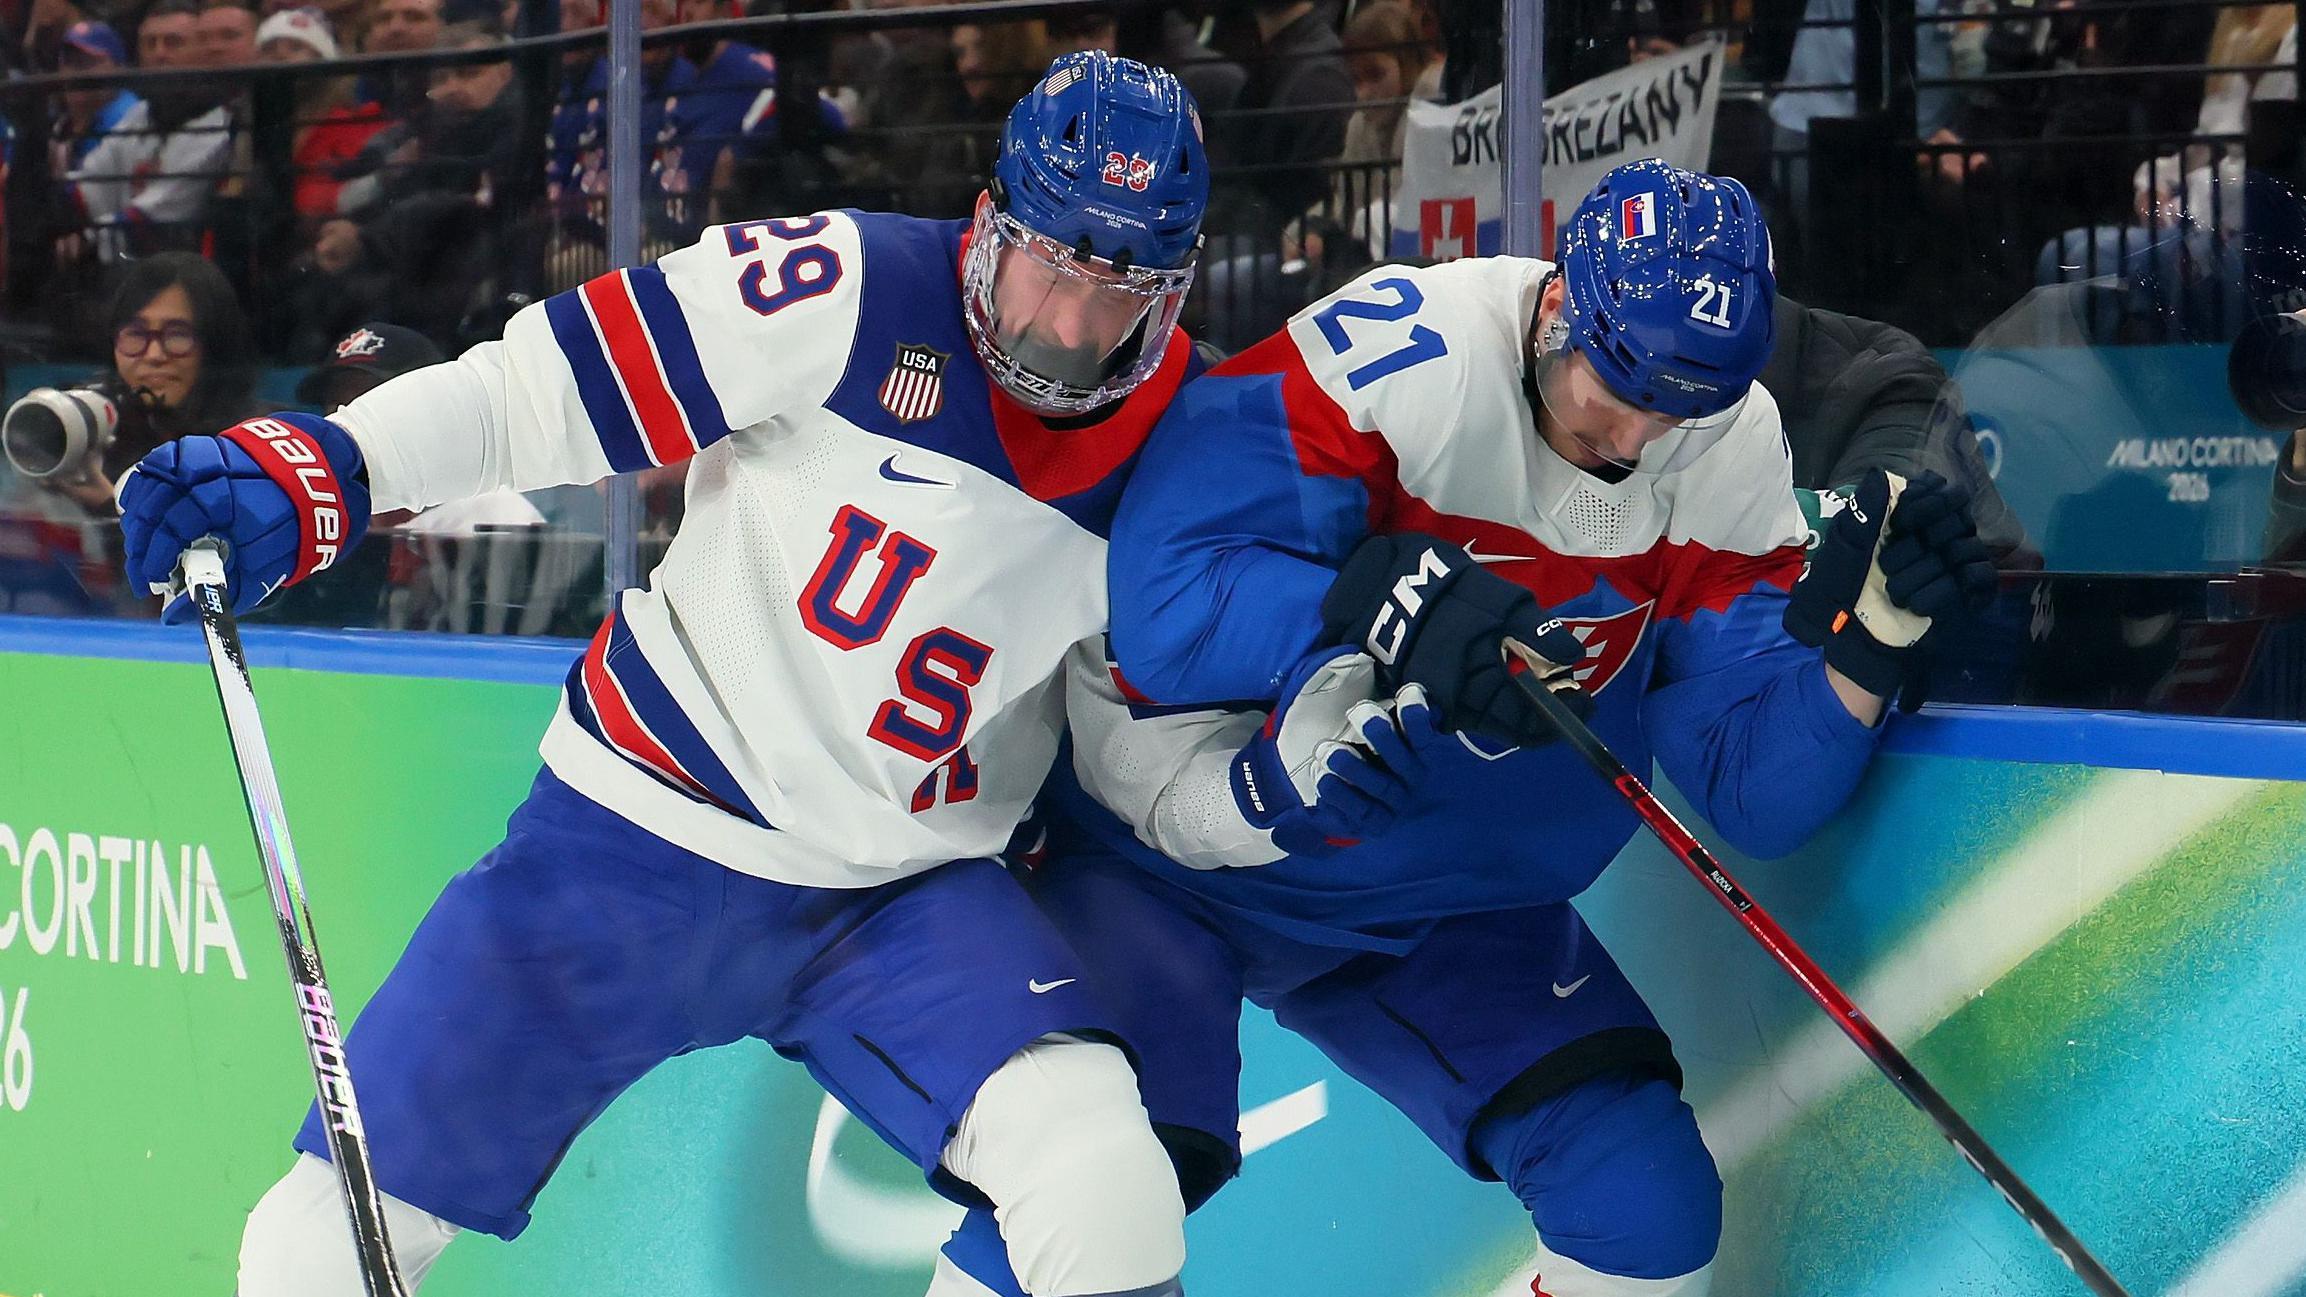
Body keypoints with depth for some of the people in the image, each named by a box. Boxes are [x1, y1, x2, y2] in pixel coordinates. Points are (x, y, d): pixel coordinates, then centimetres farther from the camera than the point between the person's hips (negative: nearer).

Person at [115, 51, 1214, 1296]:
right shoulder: (857, 295, -16)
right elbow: (537, 390, -18)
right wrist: (310, 468, -30)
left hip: (905, 897, 2)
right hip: (641, 842, -2)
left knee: (1104, 1197, -24)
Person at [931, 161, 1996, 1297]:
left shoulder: (1728, 450, -8)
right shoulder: (1399, 355, -24)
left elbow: (1749, 786, -9)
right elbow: (1162, 602, -28)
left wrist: (1870, 630, -25)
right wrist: (1394, 601, -41)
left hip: (1447, 910, 5)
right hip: (1183, 854, -5)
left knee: (1650, 1205, -5)